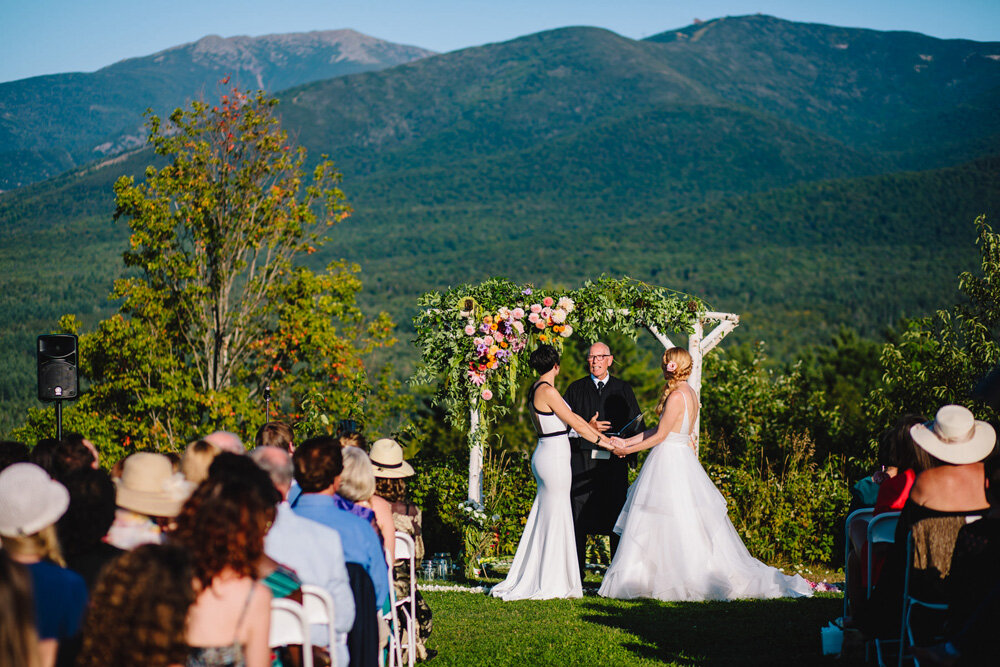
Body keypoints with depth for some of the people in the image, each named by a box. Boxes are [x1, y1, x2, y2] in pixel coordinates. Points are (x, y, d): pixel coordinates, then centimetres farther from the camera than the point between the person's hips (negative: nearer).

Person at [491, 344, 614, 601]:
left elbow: (573, 417, 17)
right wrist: (602, 442, -1)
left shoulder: (536, 390, 13)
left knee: (544, 517, 14)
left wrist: (602, 435, 16)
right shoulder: (548, 391, -16)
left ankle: (529, 578, 19)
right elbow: (574, 423, -12)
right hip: (554, 457, -10)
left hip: (544, 455, 10)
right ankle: (549, 583, 4)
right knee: (554, 519, -2)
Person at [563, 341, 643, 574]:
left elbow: (636, 424, 12)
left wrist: (624, 440, -9)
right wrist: (588, 428, -11)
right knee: (579, 514, -3)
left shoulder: (623, 389, 13)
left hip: (615, 461, 0)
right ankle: (577, 570, 3)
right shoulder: (576, 389, 11)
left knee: (617, 514, -1)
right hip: (583, 459, 0)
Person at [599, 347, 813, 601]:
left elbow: (660, 436, -14)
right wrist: (628, 441, 15)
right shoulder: (690, 393, 10)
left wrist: (628, 450, -5)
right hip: (683, 459, 9)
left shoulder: (676, 396, -16)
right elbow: (658, 429, 14)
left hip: (669, 461, -9)